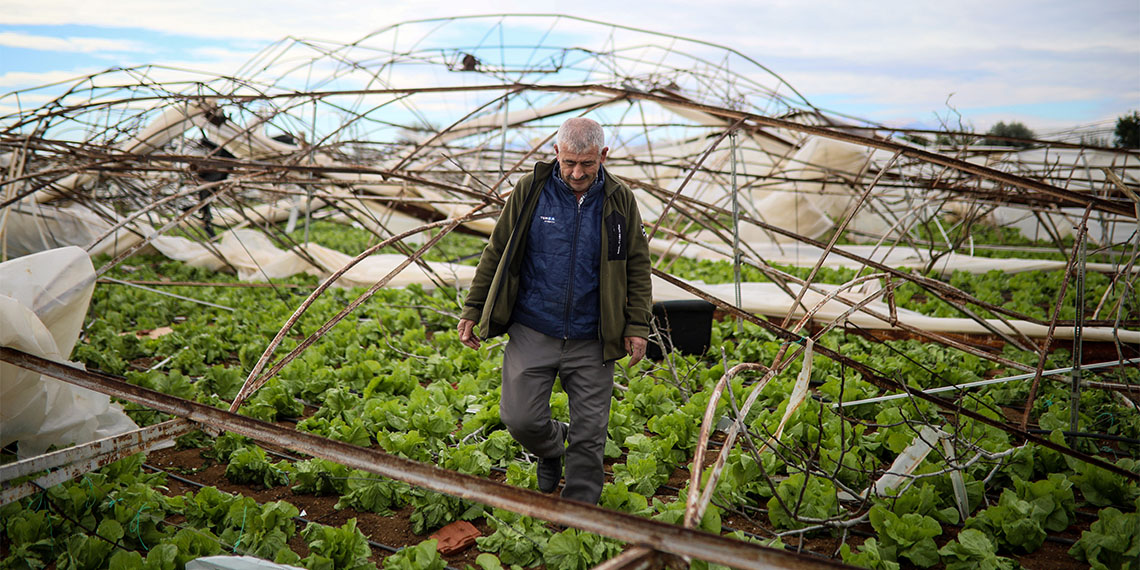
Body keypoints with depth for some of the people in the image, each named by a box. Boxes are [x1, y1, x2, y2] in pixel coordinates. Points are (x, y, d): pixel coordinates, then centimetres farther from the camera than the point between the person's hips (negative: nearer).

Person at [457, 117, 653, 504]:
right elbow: (497, 252, 7)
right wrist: (473, 309, 6)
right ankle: (551, 450, 32)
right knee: (520, 419, -4)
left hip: (592, 341, 1)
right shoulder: (529, 191, -1)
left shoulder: (620, 200, 2)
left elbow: (637, 266, 8)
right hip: (532, 334, 0)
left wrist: (637, 325, 1)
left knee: (589, 436, 4)